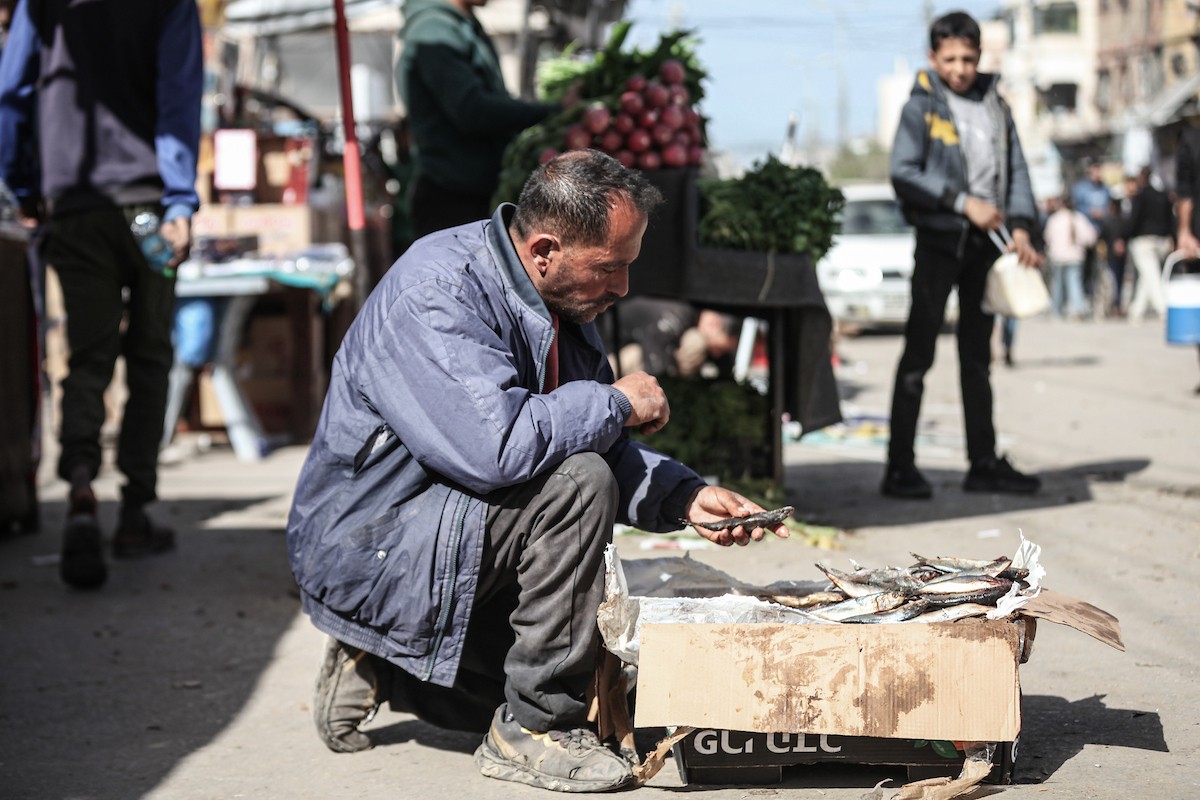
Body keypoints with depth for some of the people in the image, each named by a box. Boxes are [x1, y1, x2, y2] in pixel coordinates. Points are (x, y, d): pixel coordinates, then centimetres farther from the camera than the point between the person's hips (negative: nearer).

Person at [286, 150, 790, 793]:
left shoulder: (563, 301, 4)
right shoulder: (435, 293, -25)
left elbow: (606, 449, 9)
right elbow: (495, 446, -38)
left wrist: (683, 497, -8)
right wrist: (617, 402, -23)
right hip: (368, 546, -10)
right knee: (575, 481, -28)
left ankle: (378, 672, 22)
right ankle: (536, 727, -16)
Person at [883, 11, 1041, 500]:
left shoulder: (993, 103, 12)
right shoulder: (922, 106, -4)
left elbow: (1015, 167, 12)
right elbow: (903, 172, -13)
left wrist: (1020, 226, -1)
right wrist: (964, 202, -19)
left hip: (985, 241, 6)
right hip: (940, 240, -6)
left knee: (977, 355, 11)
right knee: (918, 354, -5)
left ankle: (984, 463, 17)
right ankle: (900, 468, -3)